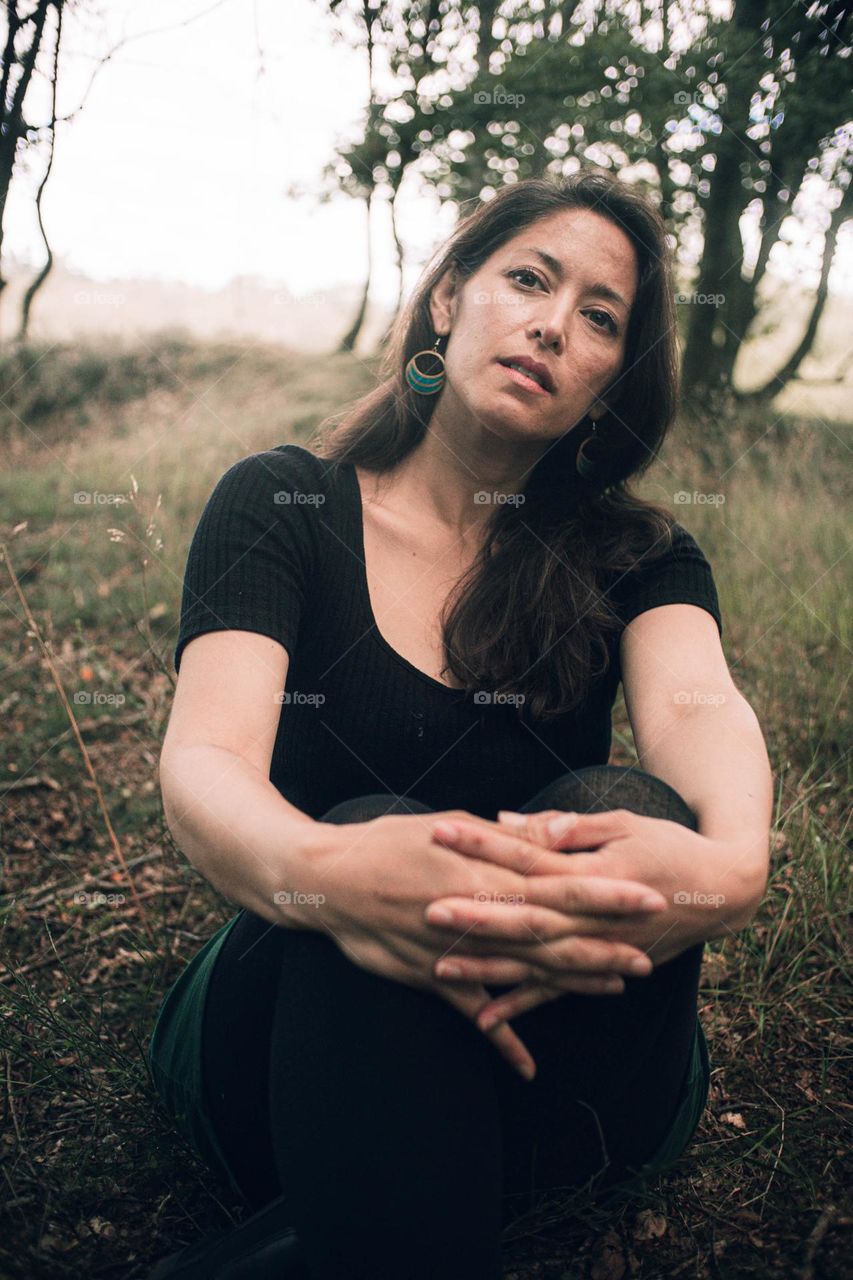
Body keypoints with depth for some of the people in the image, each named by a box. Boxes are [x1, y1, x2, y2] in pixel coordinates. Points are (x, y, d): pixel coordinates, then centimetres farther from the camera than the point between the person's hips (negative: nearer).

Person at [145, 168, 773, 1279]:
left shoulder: (635, 558, 5)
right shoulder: (281, 506, -1)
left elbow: (699, 707, -18)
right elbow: (204, 760, -17)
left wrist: (730, 862, -43)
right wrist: (318, 872, -42)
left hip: (547, 1071, 3)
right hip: (295, 1013, -2)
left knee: (619, 808, -30)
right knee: (373, 833, -33)